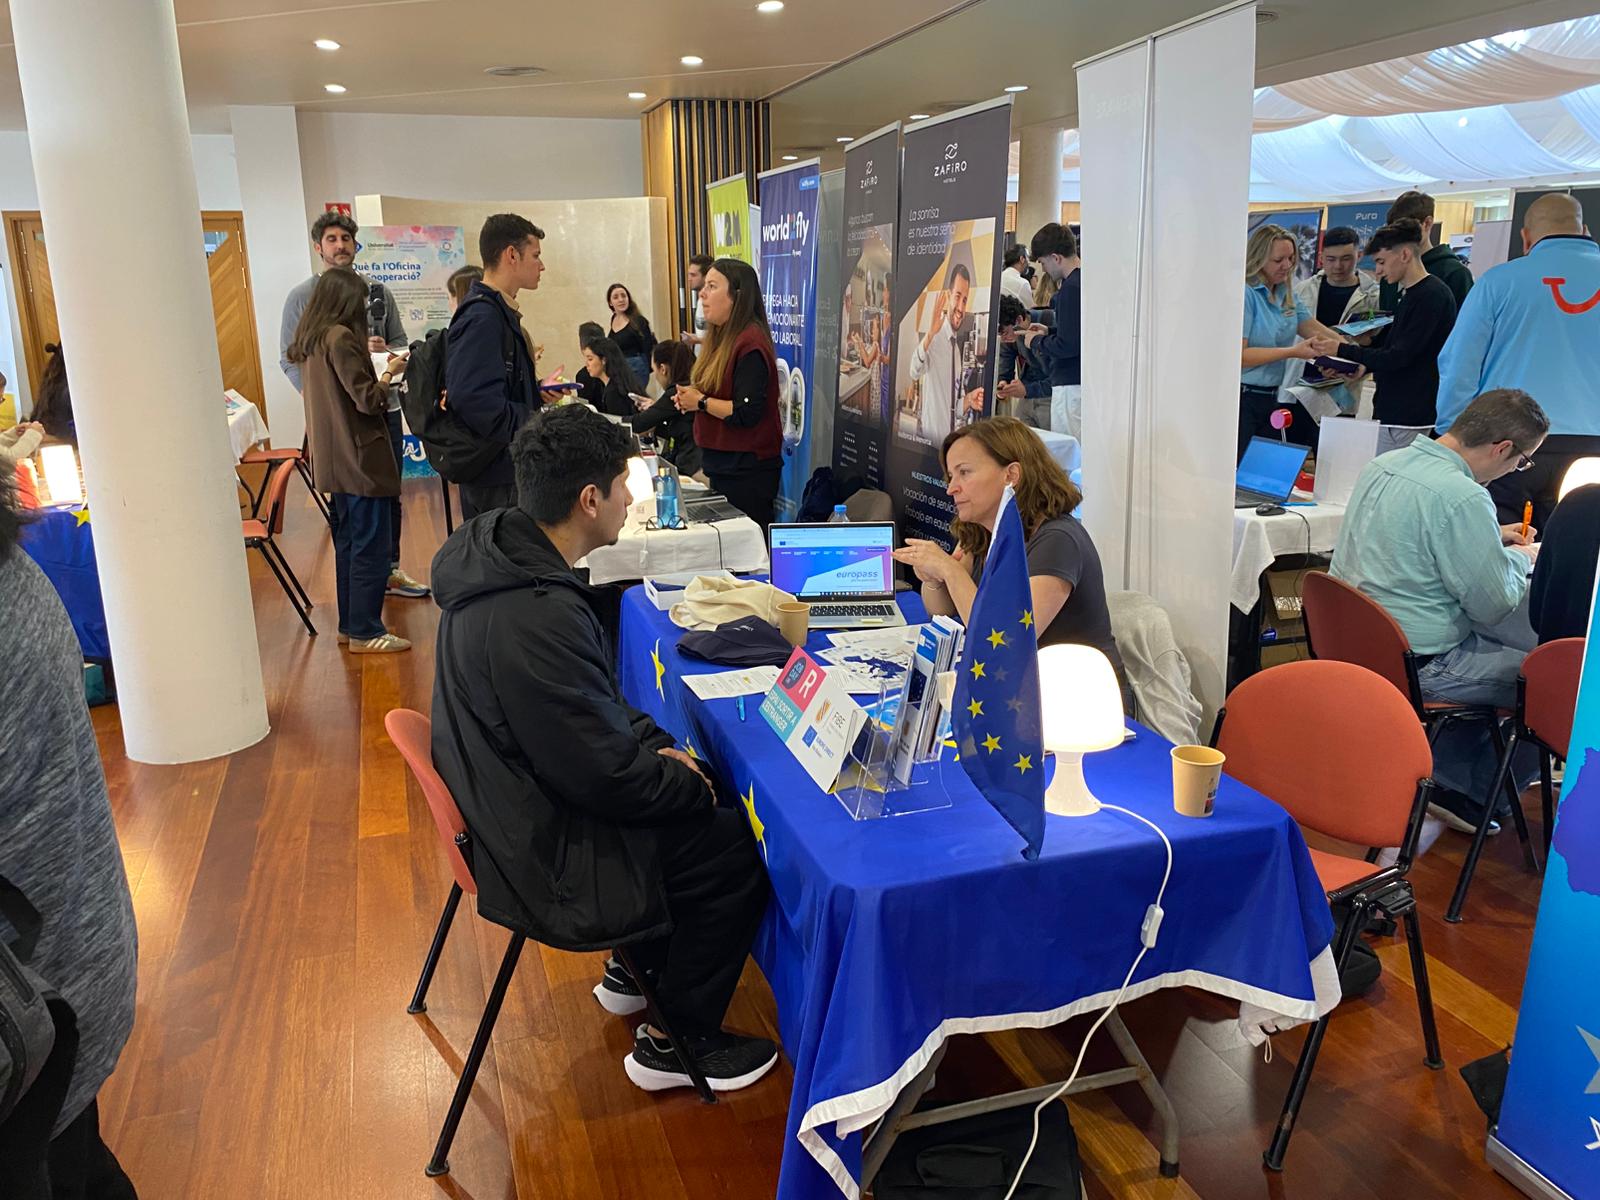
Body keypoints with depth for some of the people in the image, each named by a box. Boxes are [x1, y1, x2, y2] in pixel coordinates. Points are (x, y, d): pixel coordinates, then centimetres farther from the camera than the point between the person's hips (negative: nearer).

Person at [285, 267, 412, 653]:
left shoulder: (310, 341, 10)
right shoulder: (341, 338, -17)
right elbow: (368, 400, -19)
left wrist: (367, 357, 11)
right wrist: (390, 372, -4)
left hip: (333, 459, 10)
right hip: (360, 457, -10)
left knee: (348, 542, 17)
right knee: (370, 547, -3)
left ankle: (349, 624, 24)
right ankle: (365, 632, 2)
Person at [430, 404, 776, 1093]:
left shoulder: (501, 553, -2)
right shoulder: (536, 617, -34)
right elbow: (606, 776, -27)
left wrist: (656, 745, 3)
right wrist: (689, 782, -9)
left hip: (516, 798, 9)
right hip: (546, 853, -9)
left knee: (684, 797, 18)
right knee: (735, 849, -2)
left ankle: (635, 968, 34)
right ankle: (676, 1044, 16)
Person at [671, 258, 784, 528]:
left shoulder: (750, 344, -17)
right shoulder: (722, 337, 12)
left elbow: (746, 413, -23)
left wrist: (701, 402, -12)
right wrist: (689, 397, 4)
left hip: (747, 471, -10)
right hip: (720, 465, 10)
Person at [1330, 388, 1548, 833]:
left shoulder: (1383, 463, 4)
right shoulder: (1463, 498, -24)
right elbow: (1495, 604, -15)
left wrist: (1491, 538, 20)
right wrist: (1519, 557, 5)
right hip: (1411, 666, -9)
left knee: (1488, 645, 28)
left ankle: (1445, 779, 29)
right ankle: (1471, 800, 21)